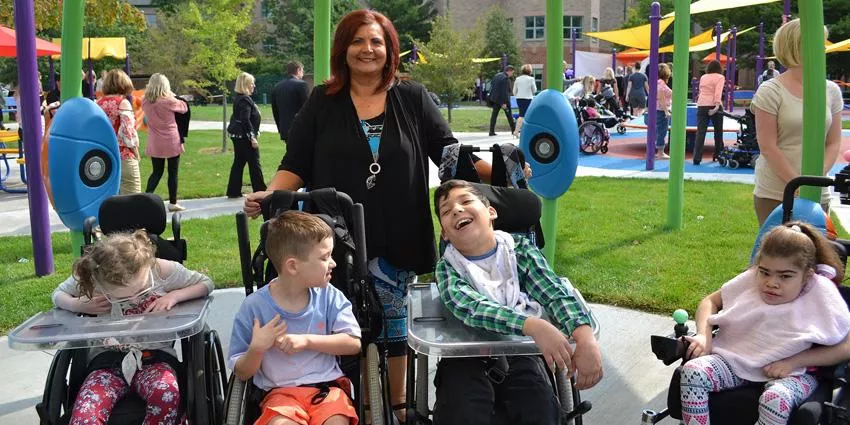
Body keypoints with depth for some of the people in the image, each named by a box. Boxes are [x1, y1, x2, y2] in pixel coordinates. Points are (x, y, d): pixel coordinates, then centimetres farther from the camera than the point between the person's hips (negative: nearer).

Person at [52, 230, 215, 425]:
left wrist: (175, 295, -15)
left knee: (167, 396, -37)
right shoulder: (89, 278, -9)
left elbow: (206, 283, 4)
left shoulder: (162, 270, -11)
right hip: (108, 359, 1)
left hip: (155, 356, 0)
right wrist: (79, 305, -11)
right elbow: (58, 295, 13)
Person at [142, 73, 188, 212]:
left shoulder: (145, 102, -4)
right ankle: (173, 203, 13)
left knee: (157, 172, 16)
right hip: (171, 142, -4)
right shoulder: (169, 101, -16)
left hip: (155, 144, 4)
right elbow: (183, 107, 2)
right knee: (173, 173, 7)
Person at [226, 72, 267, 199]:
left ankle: (233, 191, 14)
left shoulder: (238, 99, 14)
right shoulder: (245, 100, -16)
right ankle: (260, 190, 6)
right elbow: (246, 120, -22)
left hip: (237, 136, 10)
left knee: (239, 162, 12)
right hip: (244, 136, -10)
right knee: (254, 163, -1)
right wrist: (252, 137, -22)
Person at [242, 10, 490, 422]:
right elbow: (295, 165, 2)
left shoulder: (413, 98, 4)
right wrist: (268, 196, -14)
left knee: (391, 318, 12)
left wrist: (499, 175, -9)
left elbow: (450, 152, 3)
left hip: (396, 238, 1)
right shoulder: (322, 102, 4)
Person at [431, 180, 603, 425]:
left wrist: (585, 337, -36)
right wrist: (533, 325, -44)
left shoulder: (519, 248, -1)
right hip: (467, 358, -1)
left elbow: (554, 293, -16)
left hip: (518, 352, 1)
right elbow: (472, 308, -27)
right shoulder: (447, 269, -7)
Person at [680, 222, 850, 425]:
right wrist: (704, 335, -6)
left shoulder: (821, 293, -9)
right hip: (737, 360, 3)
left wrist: (794, 362, -18)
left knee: (776, 399, -38)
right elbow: (710, 301, 14)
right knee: (692, 370, -26)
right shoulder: (751, 279, 1)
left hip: (791, 372, -3)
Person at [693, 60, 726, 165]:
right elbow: (718, 92, -13)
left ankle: (697, 158, -17)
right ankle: (718, 155, 24)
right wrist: (717, 105, -22)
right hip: (714, 106, -3)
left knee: (700, 132, -5)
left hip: (701, 106, 3)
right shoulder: (720, 77, 1)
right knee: (718, 131, 15)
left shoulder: (703, 77, 14)